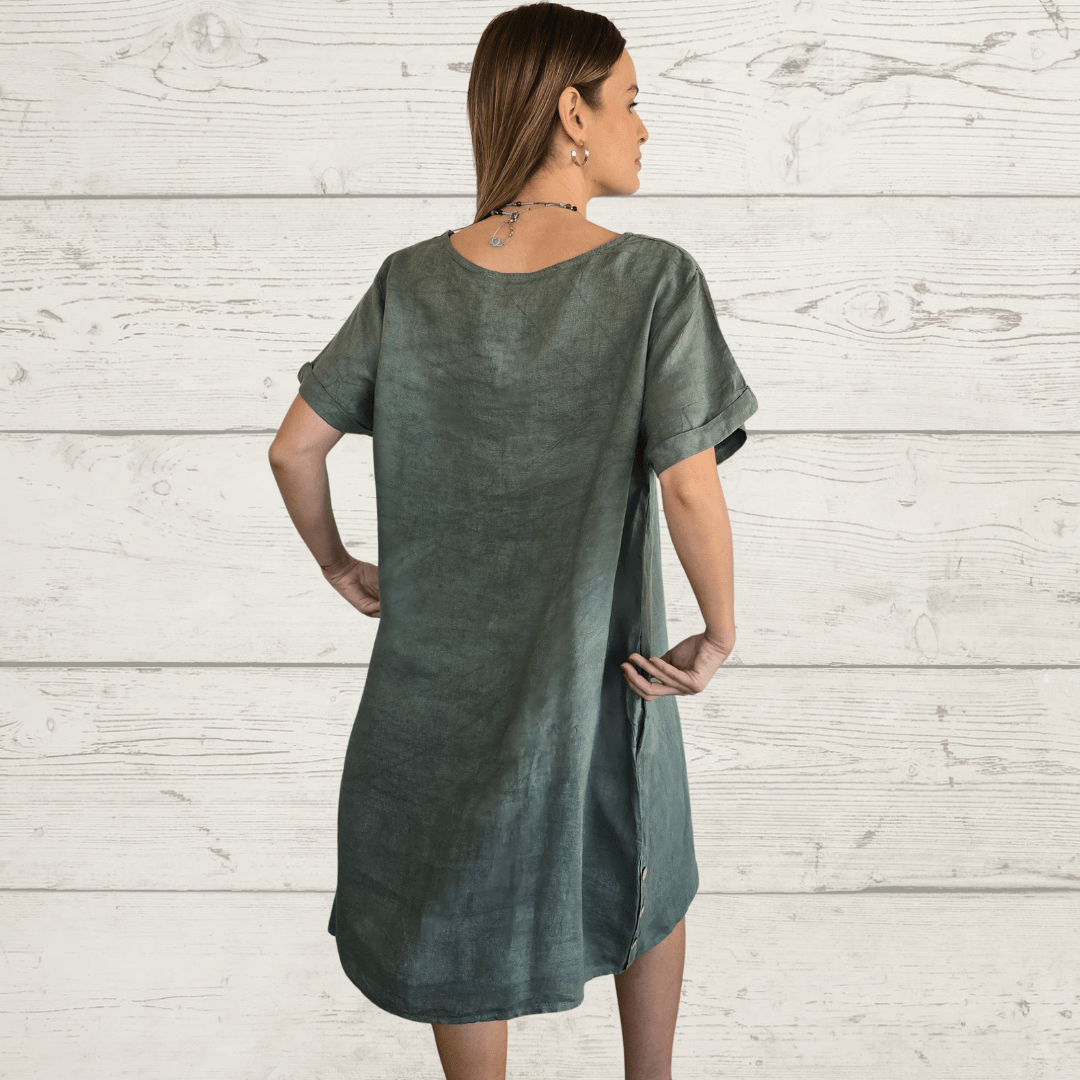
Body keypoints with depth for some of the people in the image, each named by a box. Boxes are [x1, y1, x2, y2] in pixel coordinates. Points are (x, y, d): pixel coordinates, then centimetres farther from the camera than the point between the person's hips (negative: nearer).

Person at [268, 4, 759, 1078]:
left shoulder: (411, 282, -6)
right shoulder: (654, 281, -17)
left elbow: (294, 448, -4)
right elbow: (690, 487, -23)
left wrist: (339, 566, 12)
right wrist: (718, 636, -9)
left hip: (437, 675, 2)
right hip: (597, 678, -2)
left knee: (466, 922, 22)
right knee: (645, 885, 28)